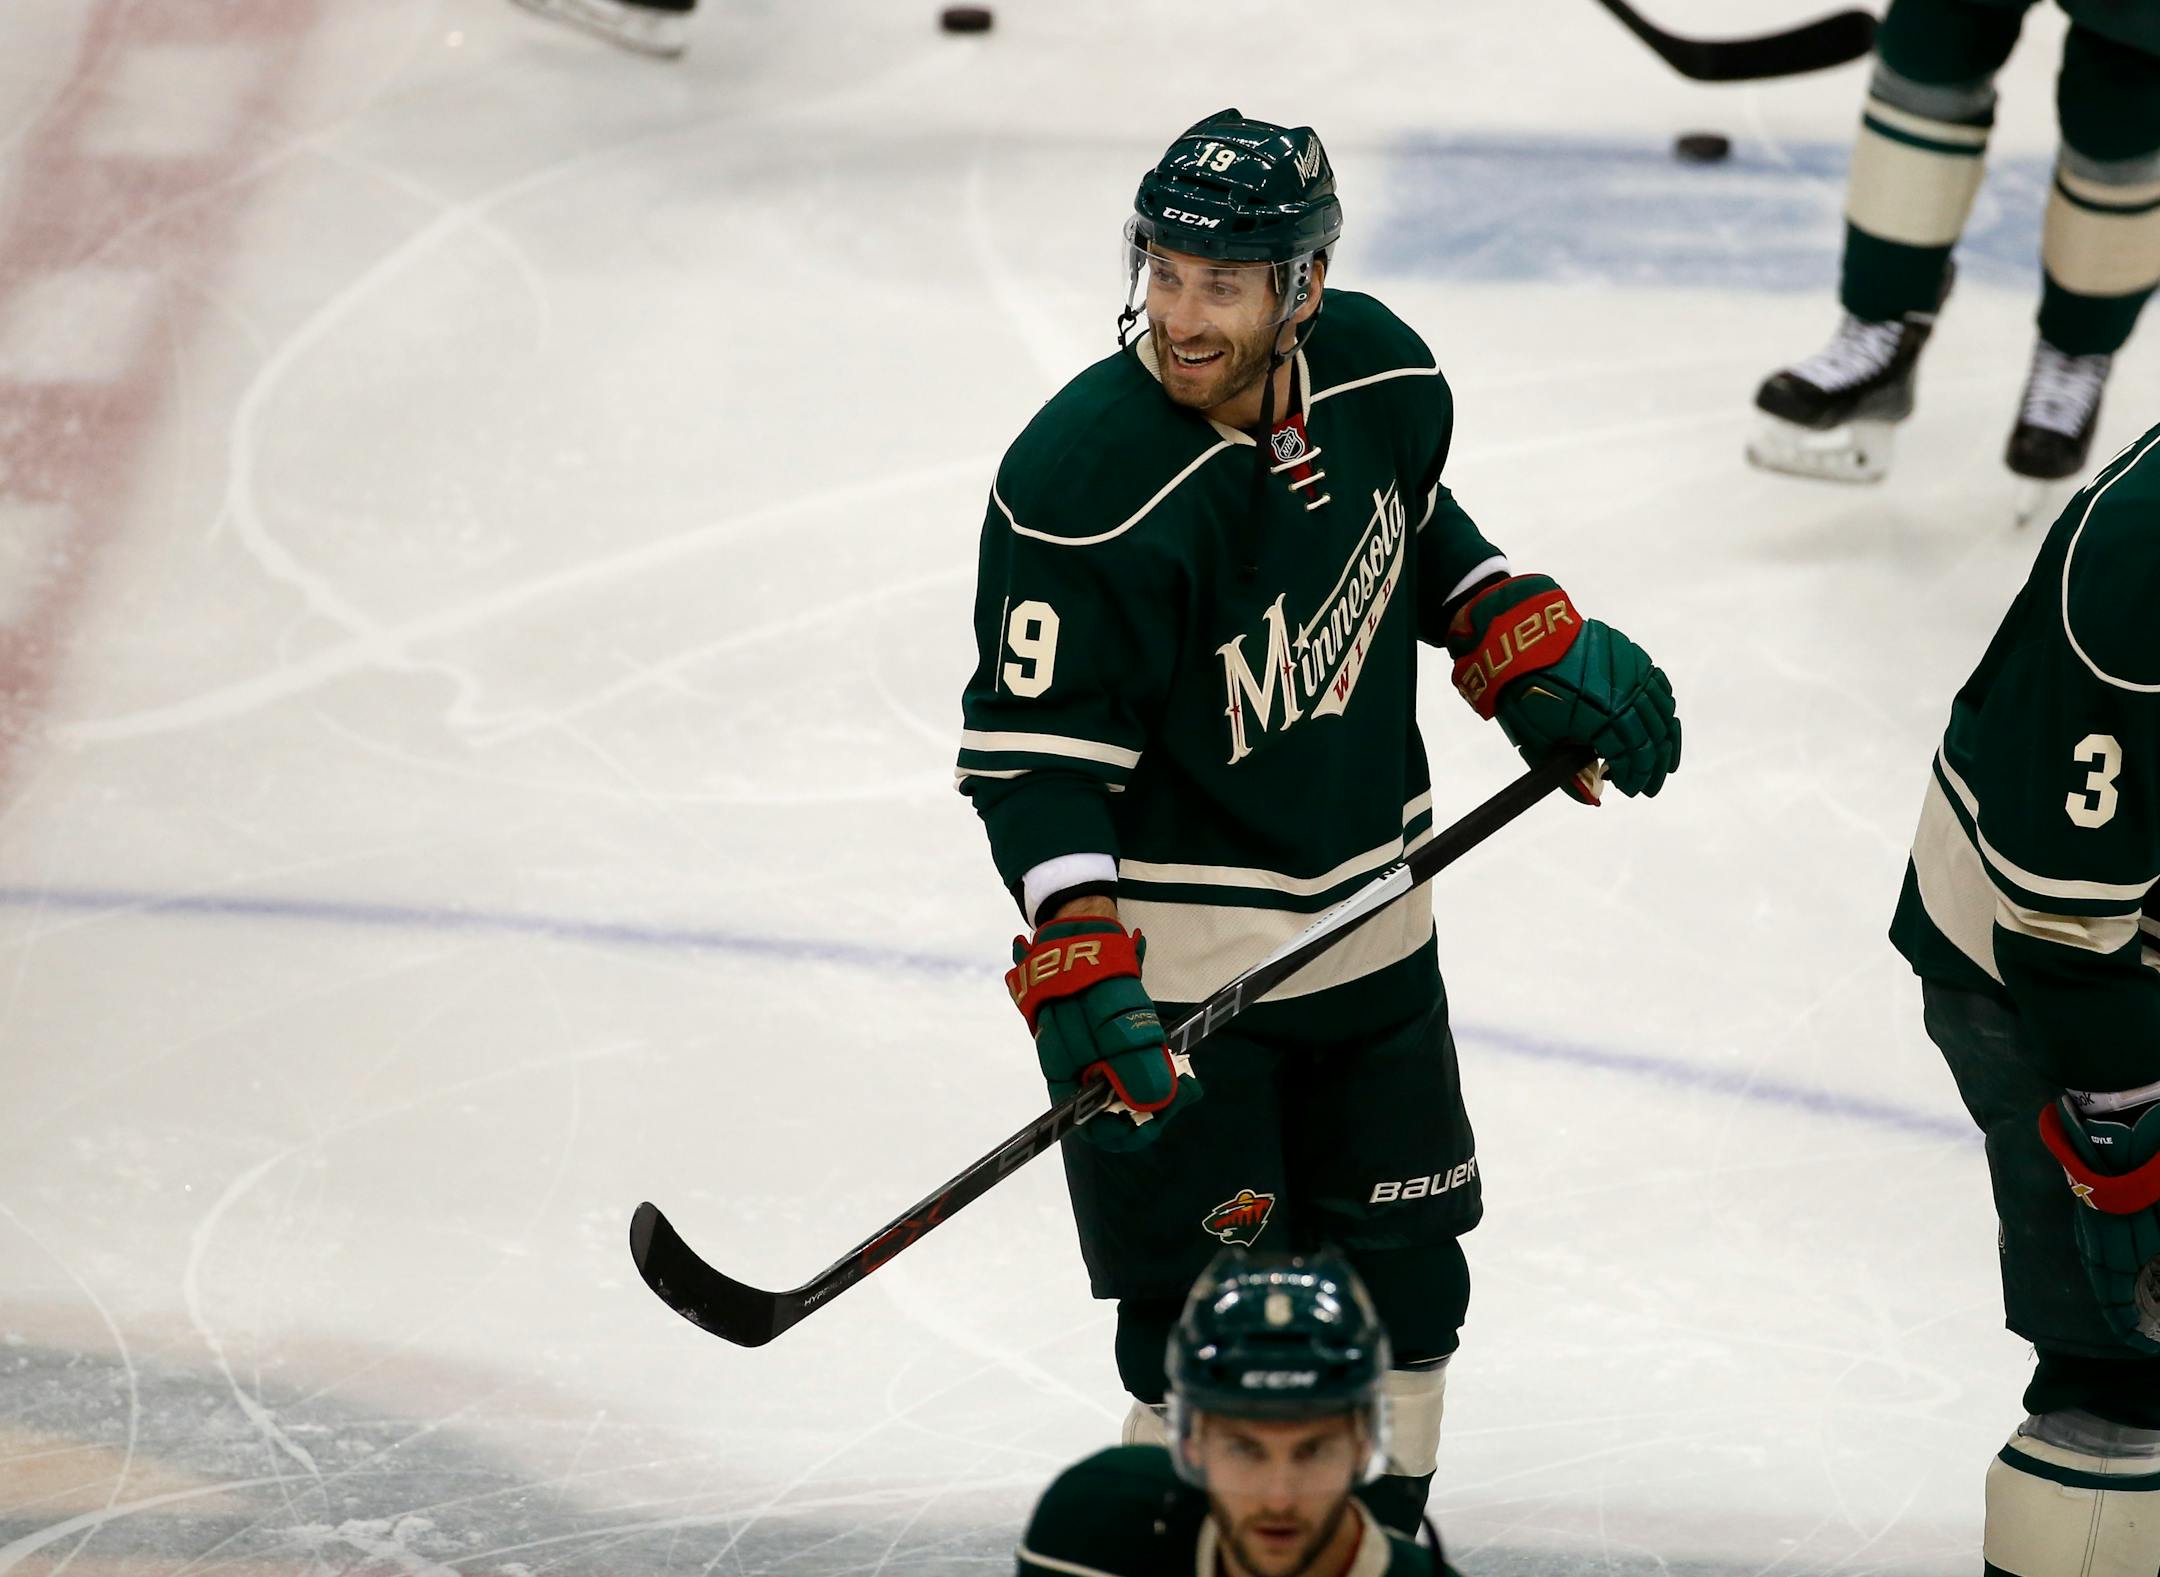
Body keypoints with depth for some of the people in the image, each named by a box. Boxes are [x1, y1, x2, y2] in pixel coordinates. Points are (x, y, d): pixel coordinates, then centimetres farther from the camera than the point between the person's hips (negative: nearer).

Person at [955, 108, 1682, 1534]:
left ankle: (1384, 1527, 37)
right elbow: (1032, 753, -22)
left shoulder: (1380, 375, -8)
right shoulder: (1086, 483, -26)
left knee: (1404, 1260, 17)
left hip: (1369, 911, 6)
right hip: (1174, 950, -6)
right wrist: (1079, 971, -30)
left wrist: (1539, 655, 6)